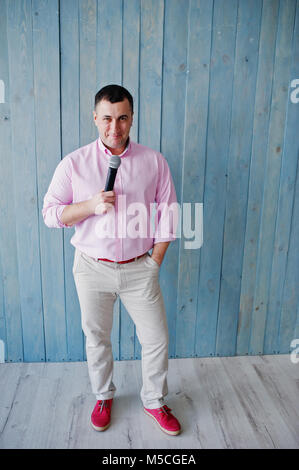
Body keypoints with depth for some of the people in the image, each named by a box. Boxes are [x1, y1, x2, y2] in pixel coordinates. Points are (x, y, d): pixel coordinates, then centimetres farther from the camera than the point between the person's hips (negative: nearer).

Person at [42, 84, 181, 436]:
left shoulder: (154, 161, -2)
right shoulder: (74, 163, -3)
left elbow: (167, 213, 2)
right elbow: (50, 213, -3)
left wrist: (155, 261, -1)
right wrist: (91, 205, -19)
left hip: (139, 268, 1)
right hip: (92, 268, 0)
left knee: (157, 339, 8)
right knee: (96, 338, 15)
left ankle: (154, 401, 34)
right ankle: (103, 397, 42)